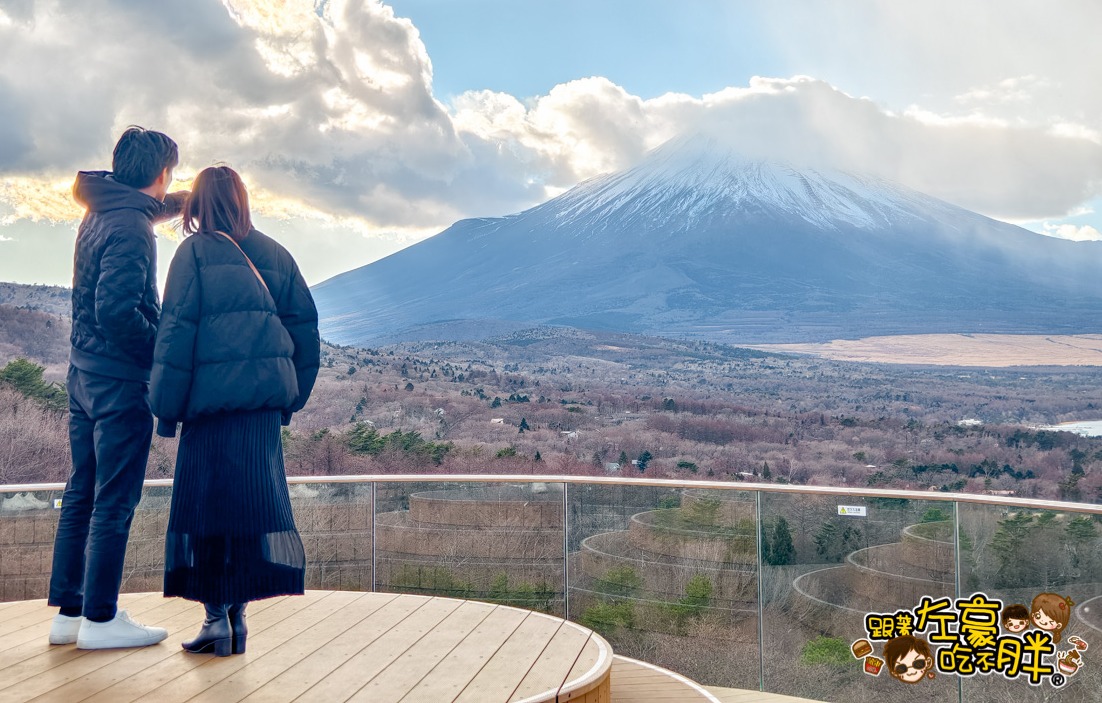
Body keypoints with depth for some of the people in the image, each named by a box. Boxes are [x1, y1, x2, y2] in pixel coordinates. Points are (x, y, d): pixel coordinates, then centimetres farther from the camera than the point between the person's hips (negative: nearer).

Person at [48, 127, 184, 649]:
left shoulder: (100, 214, 12)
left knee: (82, 495, 13)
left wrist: (176, 202, 37)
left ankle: (68, 611, 21)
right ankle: (100, 619, 5)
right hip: (121, 379, -9)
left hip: (85, 375, 9)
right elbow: (117, 310, -24)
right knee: (114, 502, -2)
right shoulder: (131, 227, -16)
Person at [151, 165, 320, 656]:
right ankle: (237, 615, 13)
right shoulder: (274, 254, 13)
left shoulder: (195, 251, 0)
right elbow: (304, 325, 12)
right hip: (265, 395, 4)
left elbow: (176, 329, -5)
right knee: (254, 500, 9)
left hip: (212, 393, -4)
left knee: (206, 501, 4)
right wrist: (292, 395, 16)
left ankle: (216, 618, 4)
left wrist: (166, 406, -2)